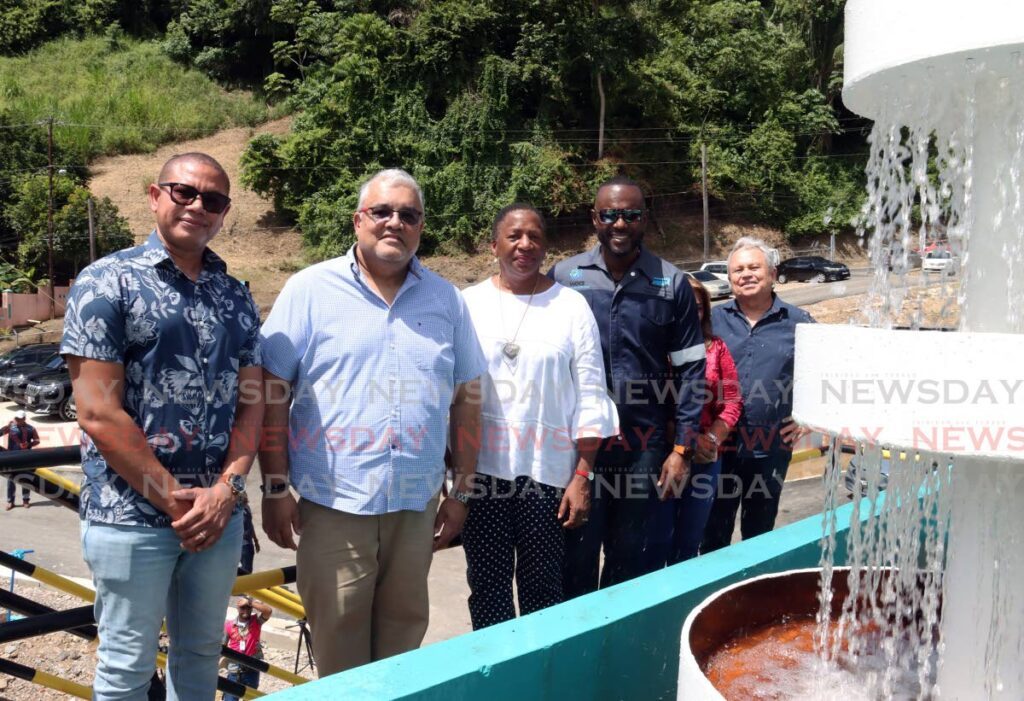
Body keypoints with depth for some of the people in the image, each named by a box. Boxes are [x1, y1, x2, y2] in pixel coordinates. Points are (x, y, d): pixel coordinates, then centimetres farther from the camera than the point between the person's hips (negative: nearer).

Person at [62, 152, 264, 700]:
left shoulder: (236, 297, 9)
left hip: (220, 513, 5)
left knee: (200, 653, 18)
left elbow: (251, 402, 5)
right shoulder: (108, 283, -7)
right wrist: (174, 499, -15)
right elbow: (98, 413, -14)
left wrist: (226, 488, -9)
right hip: (133, 516, -5)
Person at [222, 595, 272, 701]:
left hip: (252, 669, 0)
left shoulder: (256, 621, -3)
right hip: (234, 670, 0)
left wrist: (250, 602, -23)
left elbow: (268, 611, -22)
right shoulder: (229, 624, -2)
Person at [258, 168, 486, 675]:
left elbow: (465, 399, 10)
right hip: (333, 502, -3)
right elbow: (272, 394, -3)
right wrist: (275, 488, -6)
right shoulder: (311, 289, -3)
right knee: (338, 644, 7)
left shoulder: (446, 299, 7)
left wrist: (462, 492, 9)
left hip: (417, 505, 3)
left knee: (404, 635, 15)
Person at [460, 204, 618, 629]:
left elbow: (590, 397, 0)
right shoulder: (468, 304, 4)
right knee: (487, 585, 8)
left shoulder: (571, 305, 1)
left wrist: (582, 477, -5)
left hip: (549, 472, -1)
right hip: (481, 470, 1)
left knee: (542, 587, 6)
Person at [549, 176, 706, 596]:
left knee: (637, 565, 11)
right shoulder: (563, 277, 3)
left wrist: (682, 449, -2)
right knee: (574, 564, 10)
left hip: (646, 448, 0)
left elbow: (690, 370, 3)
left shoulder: (672, 285, 2)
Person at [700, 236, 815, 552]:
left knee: (759, 531, 16)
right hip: (718, 446, 0)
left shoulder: (798, 322, 2)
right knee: (714, 532, 8)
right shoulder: (713, 319, 2)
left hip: (772, 449, 1)